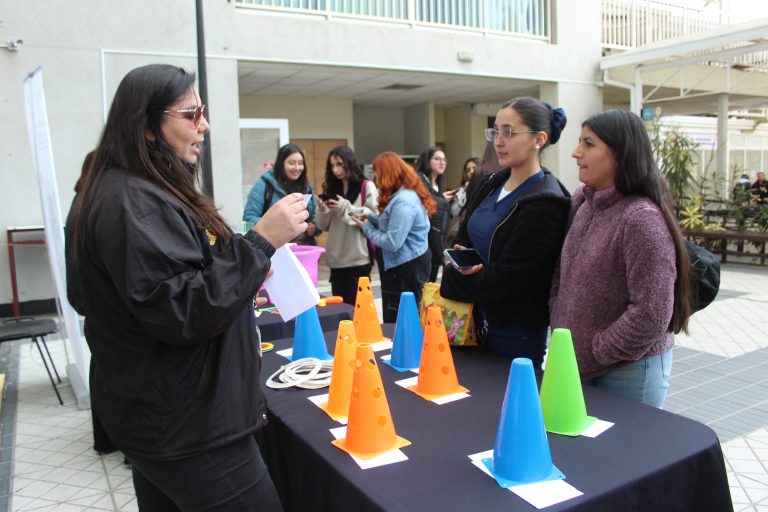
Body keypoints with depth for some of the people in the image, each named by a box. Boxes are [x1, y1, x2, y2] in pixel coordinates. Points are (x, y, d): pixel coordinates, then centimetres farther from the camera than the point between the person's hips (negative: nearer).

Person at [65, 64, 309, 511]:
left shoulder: (130, 192, 13)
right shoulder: (133, 204, -20)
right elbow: (180, 313, -26)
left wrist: (236, 285, 17)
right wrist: (260, 243, -26)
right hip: (187, 428, -10)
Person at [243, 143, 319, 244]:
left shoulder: (307, 188, 13)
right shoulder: (264, 186, -4)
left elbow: (315, 217, 20)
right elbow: (249, 218, -9)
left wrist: (314, 227, -3)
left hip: (306, 250, 5)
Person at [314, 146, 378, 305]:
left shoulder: (367, 187, -4)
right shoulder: (331, 188, 13)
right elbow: (323, 226, 13)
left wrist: (345, 207, -17)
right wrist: (322, 209, -7)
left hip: (359, 258, -6)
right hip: (336, 258, 6)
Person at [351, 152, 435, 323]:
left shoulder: (403, 202, -23)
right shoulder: (403, 194, 12)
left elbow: (392, 242, -24)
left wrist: (367, 228, -9)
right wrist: (371, 218, 6)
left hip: (406, 268, -11)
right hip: (404, 265, 11)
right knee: (399, 321, 17)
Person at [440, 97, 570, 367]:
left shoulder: (545, 204, -19)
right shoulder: (492, 183, 6)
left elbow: (506, 277, -21)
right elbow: (462, 240, 10)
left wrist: (448, 284, -11)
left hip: (516, 334, -7)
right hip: (476, 319, 8)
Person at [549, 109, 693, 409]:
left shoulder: (642, 219, -21)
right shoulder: (583, 203, 1)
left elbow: (651, 315, -22)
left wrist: (592, 356, -14)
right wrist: (560, 330, 5)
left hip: (629, 370, -7)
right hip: (577, 363, 7)